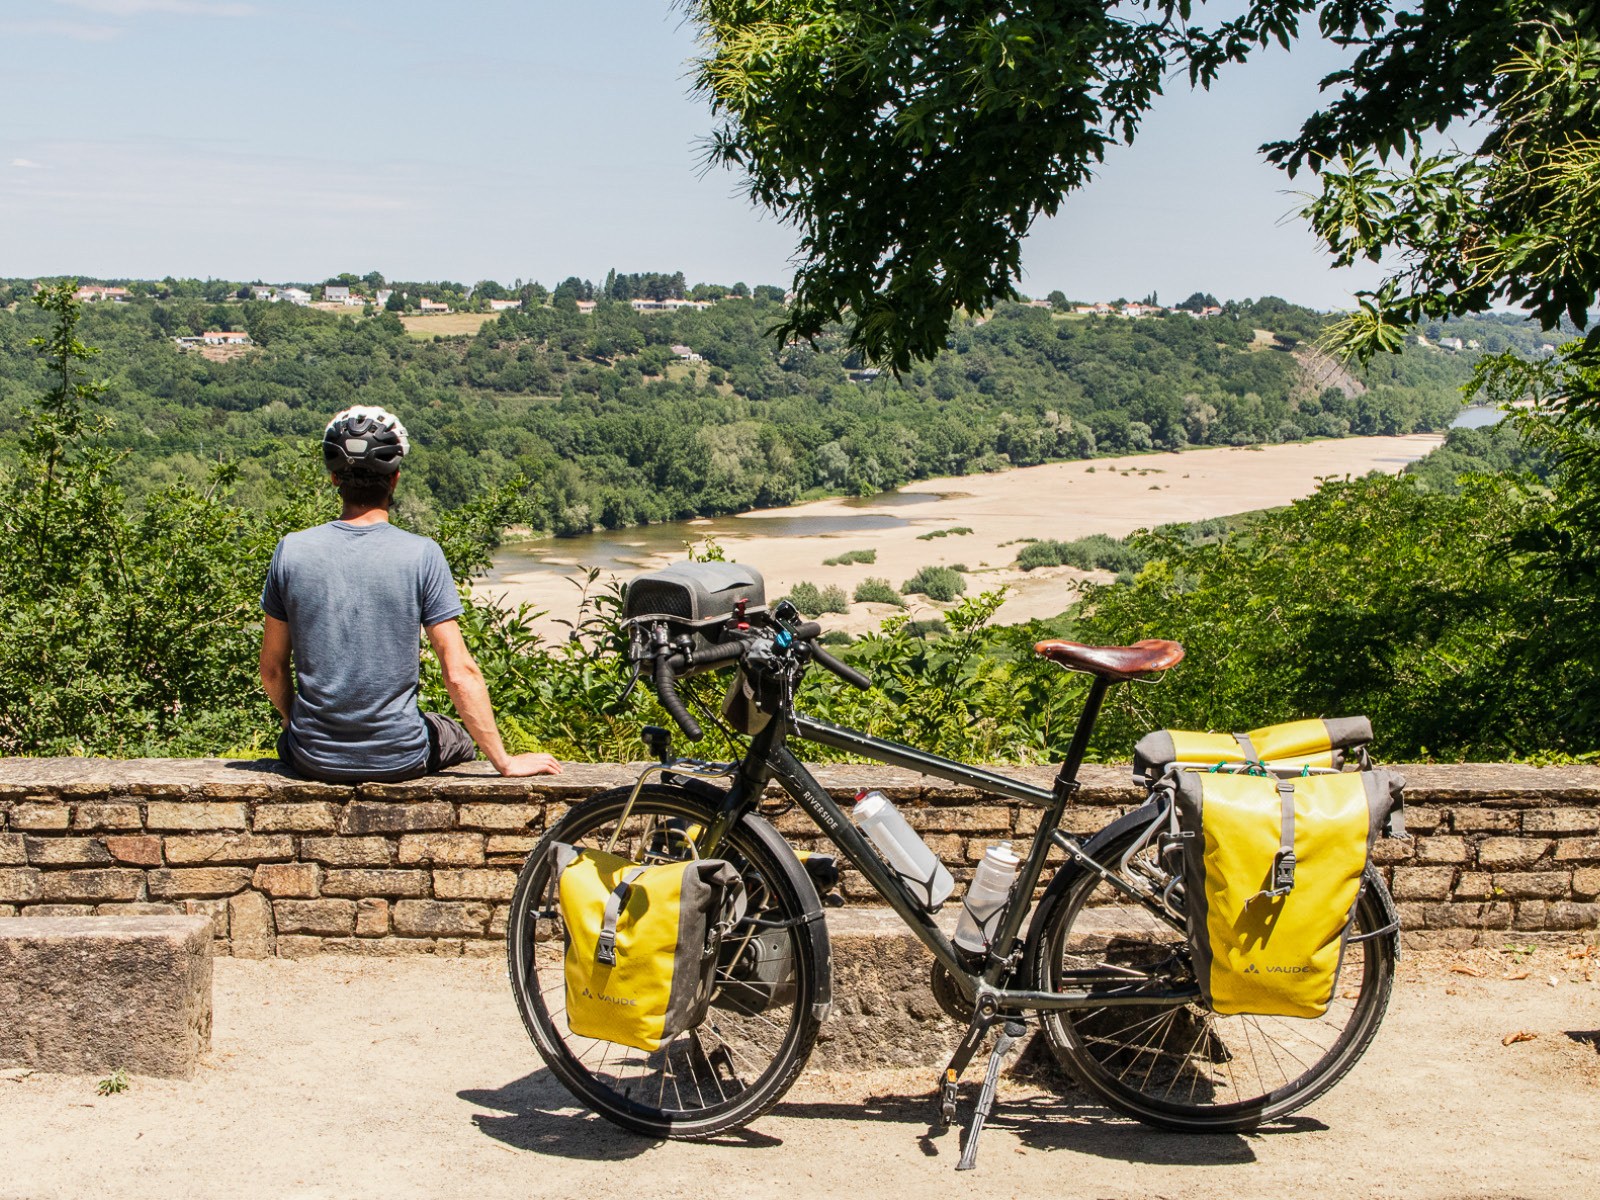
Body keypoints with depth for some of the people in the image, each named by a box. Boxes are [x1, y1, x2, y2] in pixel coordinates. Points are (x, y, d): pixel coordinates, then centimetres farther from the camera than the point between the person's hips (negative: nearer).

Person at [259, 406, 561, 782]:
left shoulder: (291, 551, -6)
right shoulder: (421, 554, -13)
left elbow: (272, 670, 2)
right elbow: (460, 674, -13)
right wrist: (505, 762, -4)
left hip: (313, 761, 2)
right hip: (398, 761, -1)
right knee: (461, 738, 31)